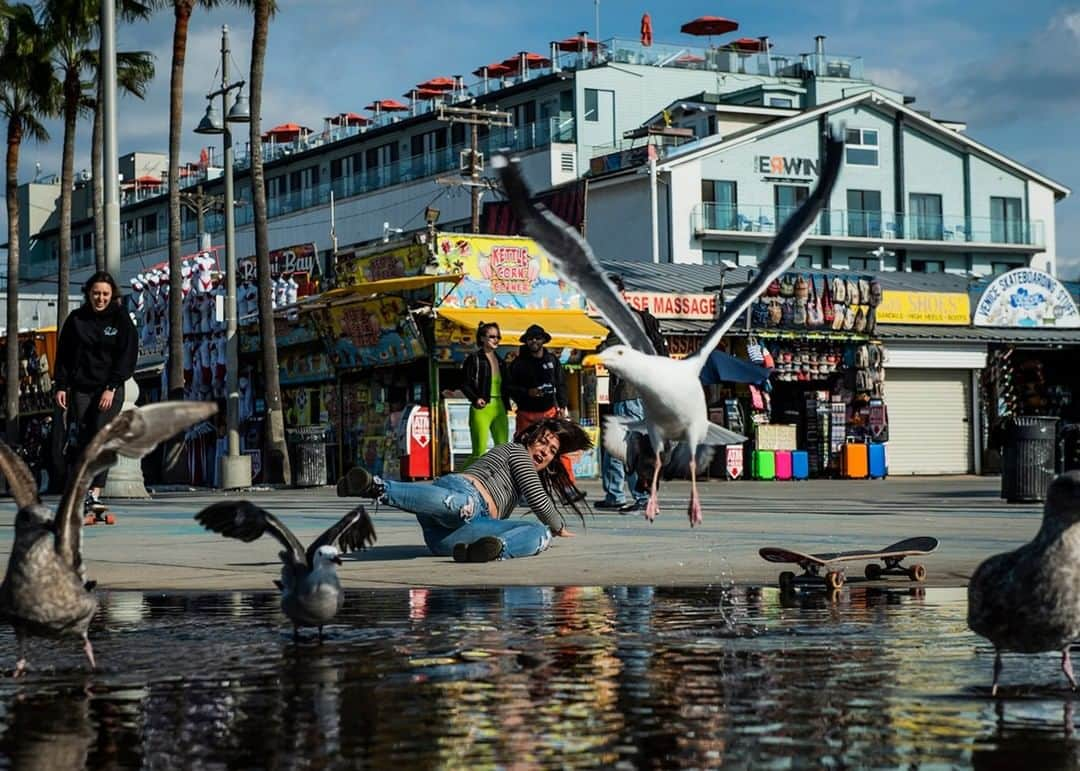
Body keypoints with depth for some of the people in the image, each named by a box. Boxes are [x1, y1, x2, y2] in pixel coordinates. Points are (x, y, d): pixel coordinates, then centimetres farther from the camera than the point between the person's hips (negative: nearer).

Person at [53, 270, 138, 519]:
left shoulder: (121, 319, 1)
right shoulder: (75, 319, 7)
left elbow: (127, 356, -4)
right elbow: (63, 354, 9)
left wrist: (112, 388, -11)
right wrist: (61, 385, 0)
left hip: (110, 389, -2)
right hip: (80, 388, 2)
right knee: (78, 441, -3)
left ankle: (94, 495, -19)